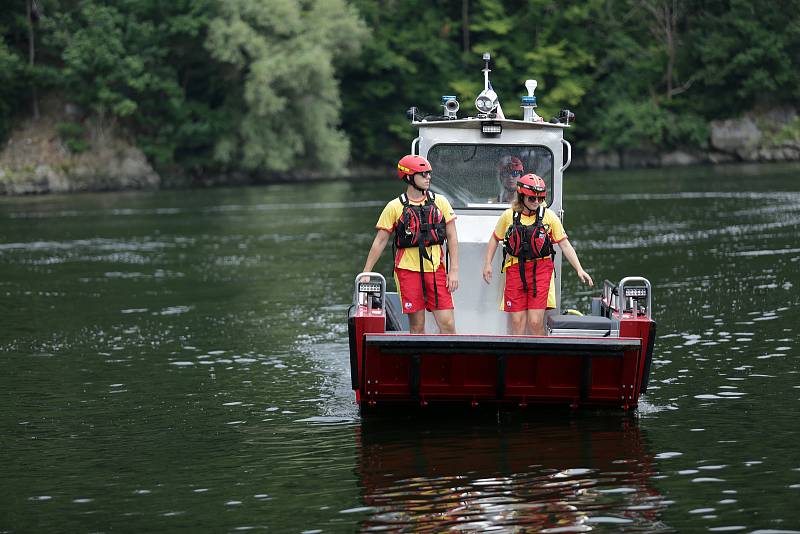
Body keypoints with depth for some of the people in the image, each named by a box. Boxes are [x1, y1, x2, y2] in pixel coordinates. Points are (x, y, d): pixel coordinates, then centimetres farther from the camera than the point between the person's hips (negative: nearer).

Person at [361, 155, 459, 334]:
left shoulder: (440, 202, 7)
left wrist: (454, 271, 0)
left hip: (436, 269, 2)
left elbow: (452, 238, 7)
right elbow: (380, 241, 5)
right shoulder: (395, 207, 1)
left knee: (447, 324, -5)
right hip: (408, 270, -2)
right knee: (417, 326, 2)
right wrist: (366, 273, 2)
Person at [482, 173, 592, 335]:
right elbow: (495, 239, 19)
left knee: (535, 322, -7)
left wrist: (579, 270, -7)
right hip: (515, 270, 2)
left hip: (540, 270, -1)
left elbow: (565, 245, 1)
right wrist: (488, 264, 13)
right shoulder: (509, 216, 3)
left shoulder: (549, 216, -1)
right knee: (517, 322, 2)